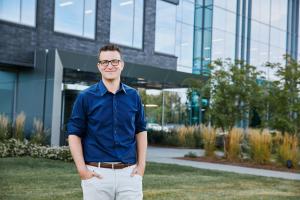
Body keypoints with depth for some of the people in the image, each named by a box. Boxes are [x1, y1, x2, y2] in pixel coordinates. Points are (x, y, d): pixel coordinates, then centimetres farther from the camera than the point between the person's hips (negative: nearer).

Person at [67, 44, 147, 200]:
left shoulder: (133, 96, 7)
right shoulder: (86, 97, -1)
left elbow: (141, 130, 13)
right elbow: (74, 134, 0)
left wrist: (141, 165, 6)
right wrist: (82, 169, -8)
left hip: (129, 173, 2)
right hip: (97, 173, -2)